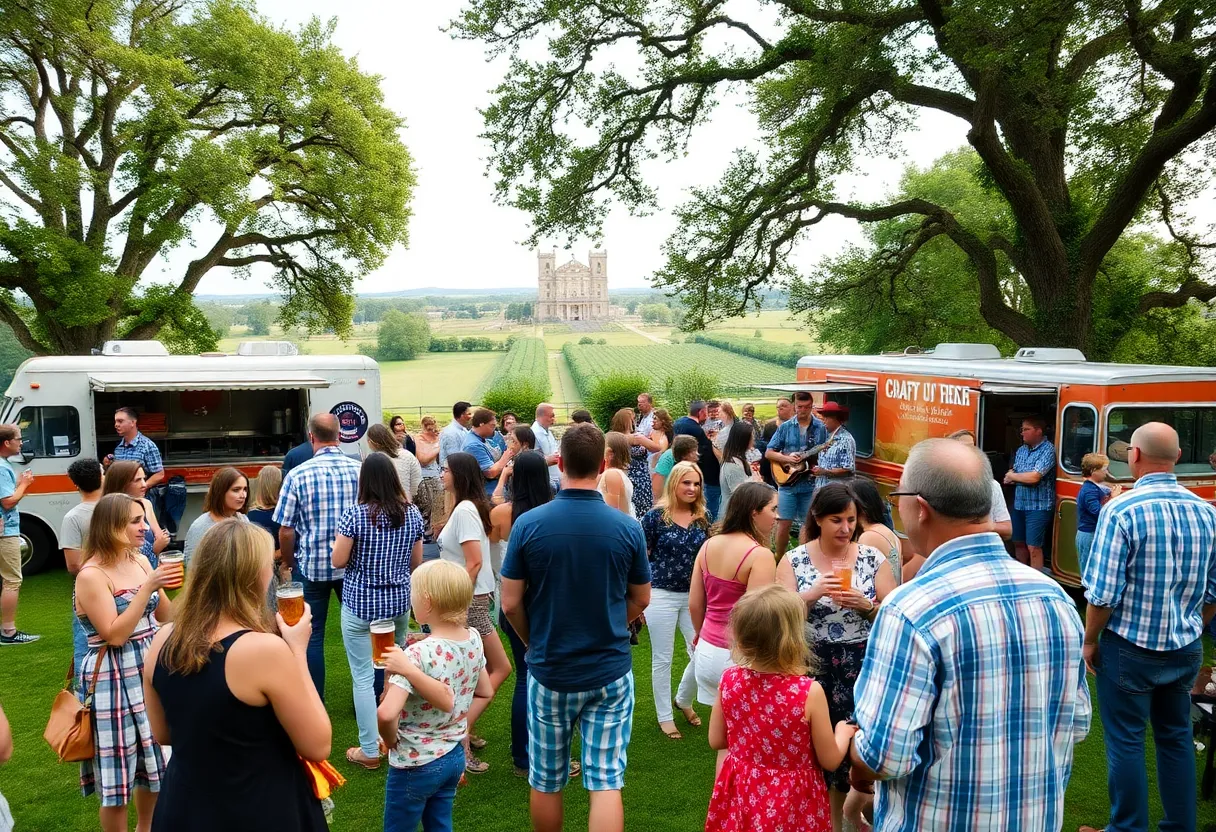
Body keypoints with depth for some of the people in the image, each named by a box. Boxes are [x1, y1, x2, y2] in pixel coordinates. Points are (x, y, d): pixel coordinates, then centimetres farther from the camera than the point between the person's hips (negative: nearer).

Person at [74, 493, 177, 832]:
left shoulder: (141, 561, 4)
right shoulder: (91, 576, -16)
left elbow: (166, 616, 12)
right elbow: (114, 634, -22)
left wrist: (165, 585, -6)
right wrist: (148, 586, -25)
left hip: (151, 669, 7)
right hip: (115, 678, -7)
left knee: (154, 763, 20)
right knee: (119, 773, 3)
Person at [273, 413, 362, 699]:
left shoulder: (297, 475, -11)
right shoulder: (360, 470, -6)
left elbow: (286, 530, -8)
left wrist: (289, 563, 10)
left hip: (311, 566, -2)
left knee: (312, 635, 11)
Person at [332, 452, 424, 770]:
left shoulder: (355, 514, -15)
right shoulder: (412, 513, -2)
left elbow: (338, 561, -10)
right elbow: (416, 563, 5)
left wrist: (339, 541, 7)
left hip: (360, 605, -4)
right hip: (399, 602, 5)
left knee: (363, 677, 5)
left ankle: (369, 751, 11)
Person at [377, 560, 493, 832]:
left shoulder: (418, 654, -27)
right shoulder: (474, 639, -7)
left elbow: (386, 714, -37)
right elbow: (485, 692, 7)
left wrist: (390, 741, -18)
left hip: (415, 765, -6)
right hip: (454, 757, 6)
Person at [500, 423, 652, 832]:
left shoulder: (528, 524, -12)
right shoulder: (627, 528, -9)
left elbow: (510, 603, -7)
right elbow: (640, 600, 3)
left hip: (550, 672, 0)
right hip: (610, 671, 0)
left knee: (546, 781, 18)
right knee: (606, 782, 5)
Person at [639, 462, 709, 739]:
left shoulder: (702, 517, 3)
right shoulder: (655, 516, -11)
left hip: (694, 596, 4)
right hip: (661, 596, -4)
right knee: (662, 660, 8)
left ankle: (684, 700, 33)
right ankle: (665, 717, 25)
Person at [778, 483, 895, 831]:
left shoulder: (874, 559, 0)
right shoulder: (794, 561, -2)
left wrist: (866, 605, -17)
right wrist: (811, 594, -21)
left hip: (862, 669, 1)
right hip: (811, 668, 0)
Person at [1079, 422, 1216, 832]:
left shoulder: (1121, 511, -19)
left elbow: (1103, 593, -19)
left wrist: (1090, 641, -5)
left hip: (1130, 647, -5)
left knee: (1125, 742, 7)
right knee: (1176, 737, 18)